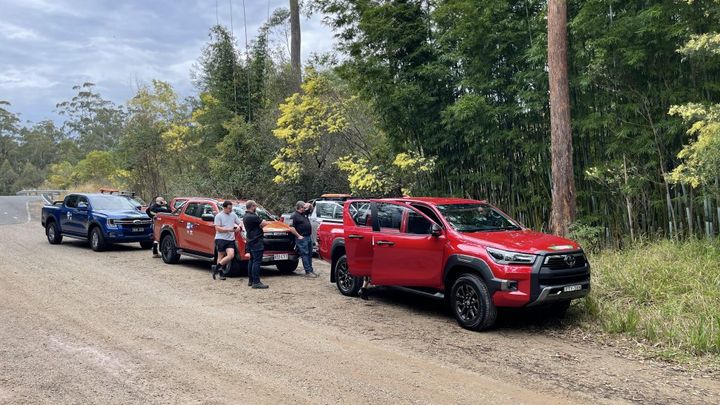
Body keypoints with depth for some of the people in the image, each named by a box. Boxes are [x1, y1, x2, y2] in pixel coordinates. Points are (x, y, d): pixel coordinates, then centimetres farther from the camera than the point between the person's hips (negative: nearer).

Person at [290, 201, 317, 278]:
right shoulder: (294, 216, -10)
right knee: (305, 255, -7)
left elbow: (311, 209, 28)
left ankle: (311, 270, 20)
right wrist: (299, 236, -16)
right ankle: (308, 272, -7)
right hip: (302, 238, -8)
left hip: (309, 237, 8)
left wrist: (309, 205, 5)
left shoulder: (304, 213, 13)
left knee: (309, 254, 12)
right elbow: (291, 227, -16)